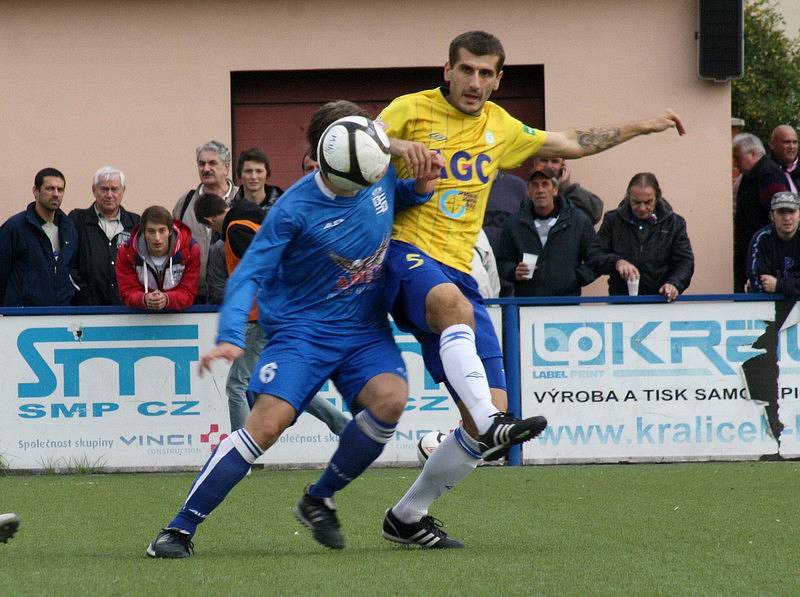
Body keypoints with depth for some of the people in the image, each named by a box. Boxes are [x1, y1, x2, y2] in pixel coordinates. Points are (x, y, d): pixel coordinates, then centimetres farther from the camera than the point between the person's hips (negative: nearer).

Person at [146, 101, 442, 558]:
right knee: (268, 421, -22)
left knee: (389, 398, -25)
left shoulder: (381, 175, -6)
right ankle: (181, 529, -12)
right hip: (303, 328, -4)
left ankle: (320, 501, -2)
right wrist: (231, 337, -32)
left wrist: (422, 187, -5)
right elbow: (249, 274, -18)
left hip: (366, 330, 4)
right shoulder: (296, 208, -21)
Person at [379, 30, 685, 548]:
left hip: (458, 272, 6)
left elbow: (570, 144, 32)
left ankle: (407, 516, 10)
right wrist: (394, 146, -25)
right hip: (406, 252, -6)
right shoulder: (412, 110, 1)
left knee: (490, 413, -4)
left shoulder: (499, 128, 19)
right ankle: (493, 425, -57)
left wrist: (641, 127, 34)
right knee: (454, 303, -43)